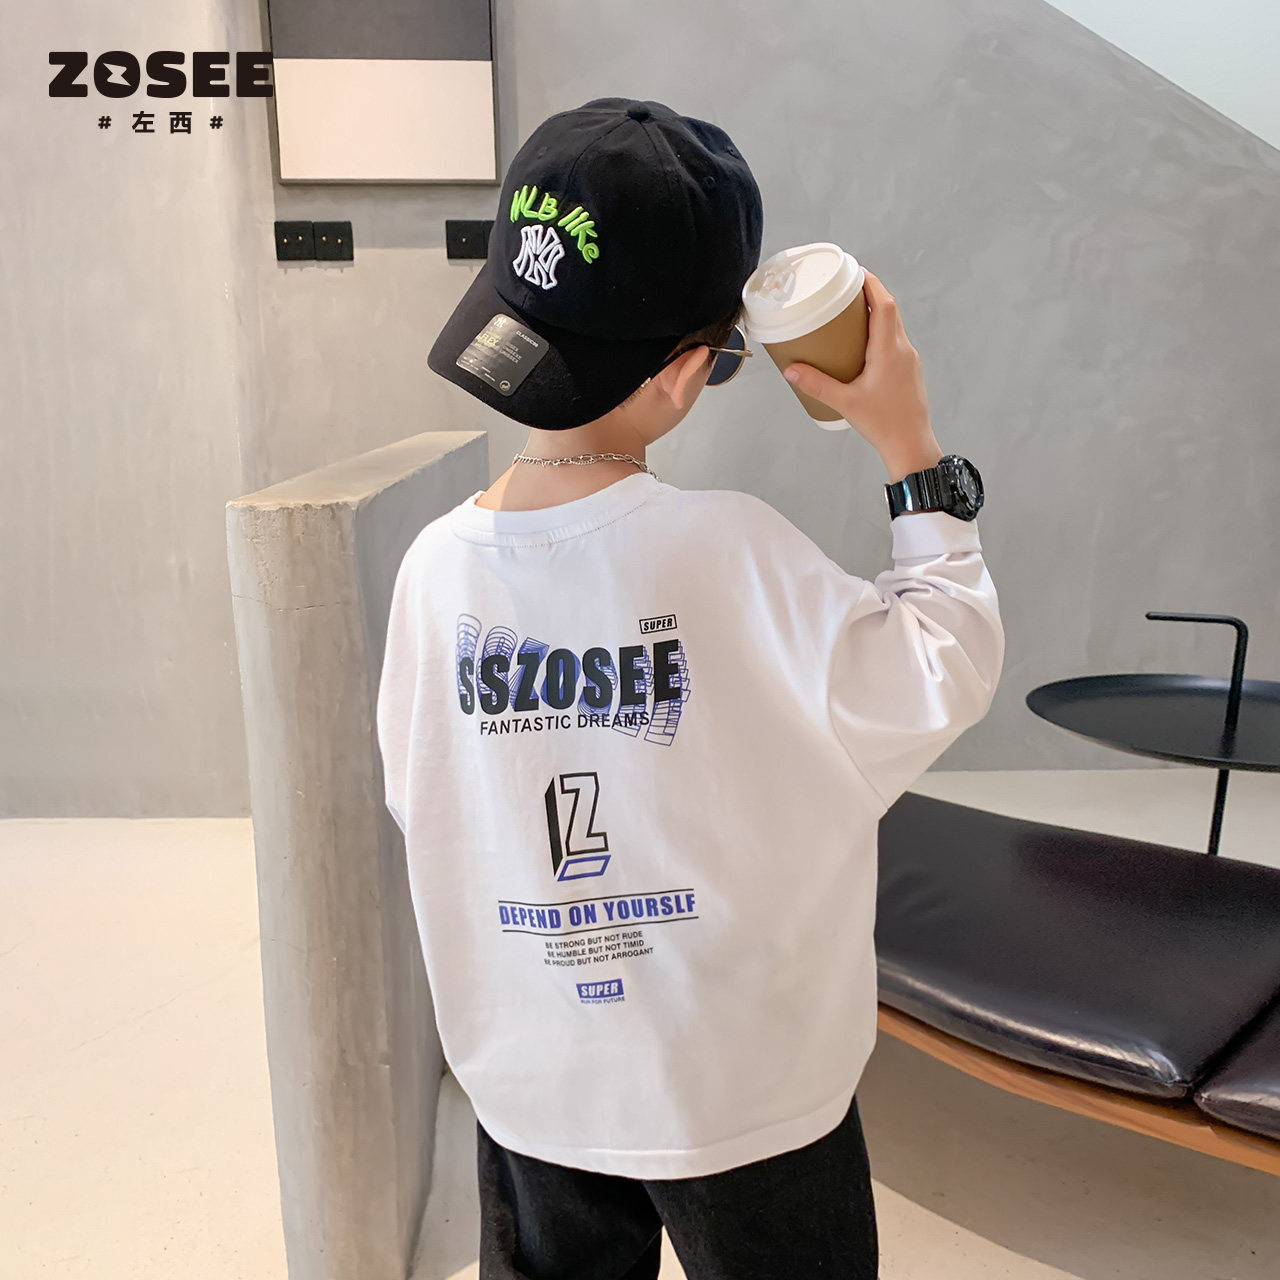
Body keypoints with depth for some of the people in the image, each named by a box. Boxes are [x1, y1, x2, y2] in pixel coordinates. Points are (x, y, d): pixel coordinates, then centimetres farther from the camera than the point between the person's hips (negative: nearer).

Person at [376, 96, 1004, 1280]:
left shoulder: (439, 563, -13)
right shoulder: (731, 556, -26)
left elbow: (417, 799, -2)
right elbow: (946, 680, -15)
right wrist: (912, 449, -9)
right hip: (743, 1095, -3)